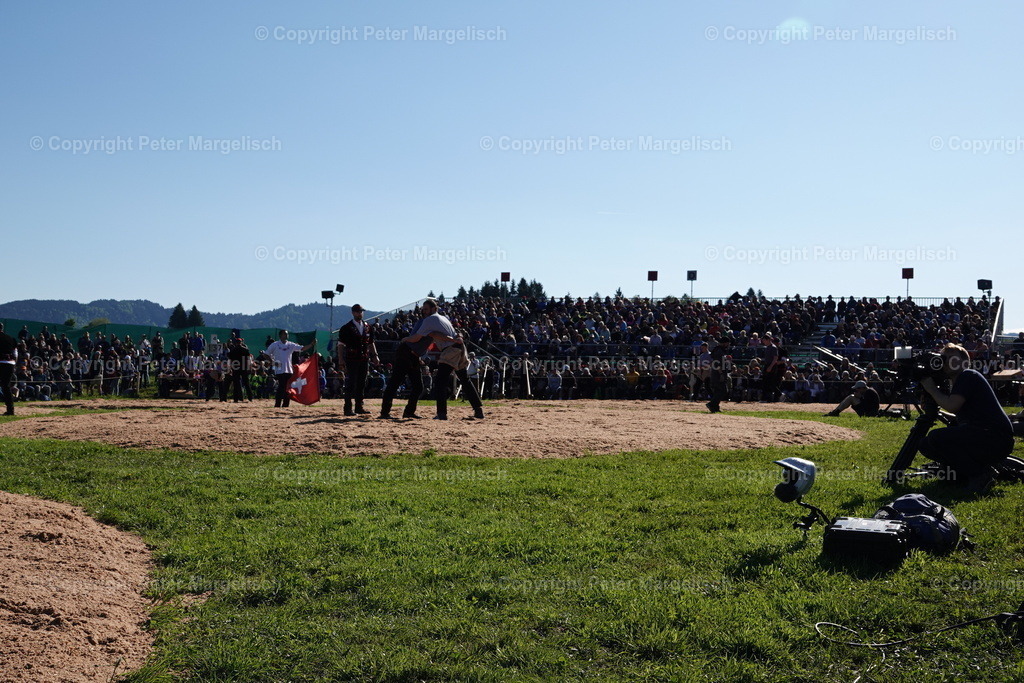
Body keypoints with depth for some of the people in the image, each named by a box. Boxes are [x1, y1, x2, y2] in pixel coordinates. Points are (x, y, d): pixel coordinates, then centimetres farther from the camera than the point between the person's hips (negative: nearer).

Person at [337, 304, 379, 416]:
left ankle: (359, 407, 16)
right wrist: (341, 360, -12)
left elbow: (371, 343, 20)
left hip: (364, 359, 5)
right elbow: (341, 345, -4)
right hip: (351, 360, -5)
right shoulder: (346, 328, -3)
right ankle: (348, 408, -2)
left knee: (362, 384, 9)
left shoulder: (368, 327, 13)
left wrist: (374, 356, 8)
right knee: (350, 384, -5)